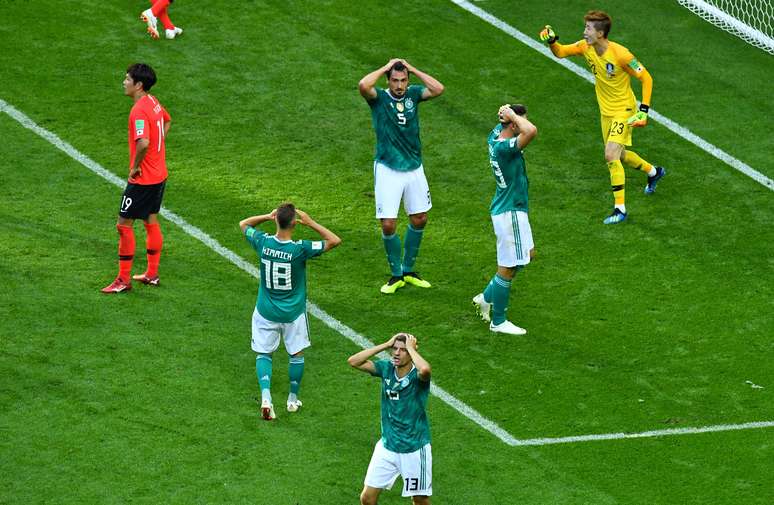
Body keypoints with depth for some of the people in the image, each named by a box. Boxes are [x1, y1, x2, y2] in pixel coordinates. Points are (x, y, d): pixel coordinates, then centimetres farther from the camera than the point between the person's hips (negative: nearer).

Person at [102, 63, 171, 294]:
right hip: (159, 175, 9)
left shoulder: (139, 111, -24)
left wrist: (135, 166, -21)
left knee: (124, 224, -1)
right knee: (151, 221, 18)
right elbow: (167, 121, 27)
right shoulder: (153, 102, 5)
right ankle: (152, 274, 27)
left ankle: (124, 280, 4)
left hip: (142, 178, -9)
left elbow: (143, 144, -37)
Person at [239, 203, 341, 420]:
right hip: (293, 313, -2)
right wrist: (310, 223, -15)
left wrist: (268, 216, -1)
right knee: (297, 354, 18)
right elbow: (334, 240, -17)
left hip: (266, 311, 2)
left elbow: (243, 224, 5)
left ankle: (266, 395, -8)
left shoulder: (263, 242, -16)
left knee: (263, 353, 13)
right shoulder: (300, 249, -24)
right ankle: (293, 399, 28)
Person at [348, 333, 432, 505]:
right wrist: (386, 345, -15)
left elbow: (425, 369, -43)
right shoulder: (386, 369, -3)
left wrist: (411, 348, -25)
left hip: (415, 450, -4)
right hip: (387, 446, 4)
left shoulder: (417, 376, -18)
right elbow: (353, 361, -11)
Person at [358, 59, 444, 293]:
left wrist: (412, 69, -13)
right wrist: (386, 67, -19)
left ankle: (408, 271, 30)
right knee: (388, 225, -6)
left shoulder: (413, 94, 1)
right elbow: (363, 85, -31)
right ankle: (396, 275, 13)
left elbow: (438, 89, -16)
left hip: (414, 168, 4)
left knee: (419, 220, 12)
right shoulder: (379, 97, -9)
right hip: (387, 169, -4)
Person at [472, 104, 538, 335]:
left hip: (513, 209, 11)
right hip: (510, 212, -11)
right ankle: (498, 321, 13)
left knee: (527, 253, 24)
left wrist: (507, 113, 3)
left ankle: (487, 297, 31)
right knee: (507, 267, 1)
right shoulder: (504, 148, -26)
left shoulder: (495, 135, 2)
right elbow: (531, 131, -42)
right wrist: (513, 115, -27)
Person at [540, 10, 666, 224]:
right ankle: (654, 172, 49)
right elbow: (560, 52, 1)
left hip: (623, 111, -8)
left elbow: (646, 78, -18)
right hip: (605, 111, 8)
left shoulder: (620, 54, -26)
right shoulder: (586, 47, -8)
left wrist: (644, 110, -22)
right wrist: (551, 40, -21)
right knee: (618, 155, 20)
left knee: (611, 156, -19)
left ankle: (620, 209, -12)